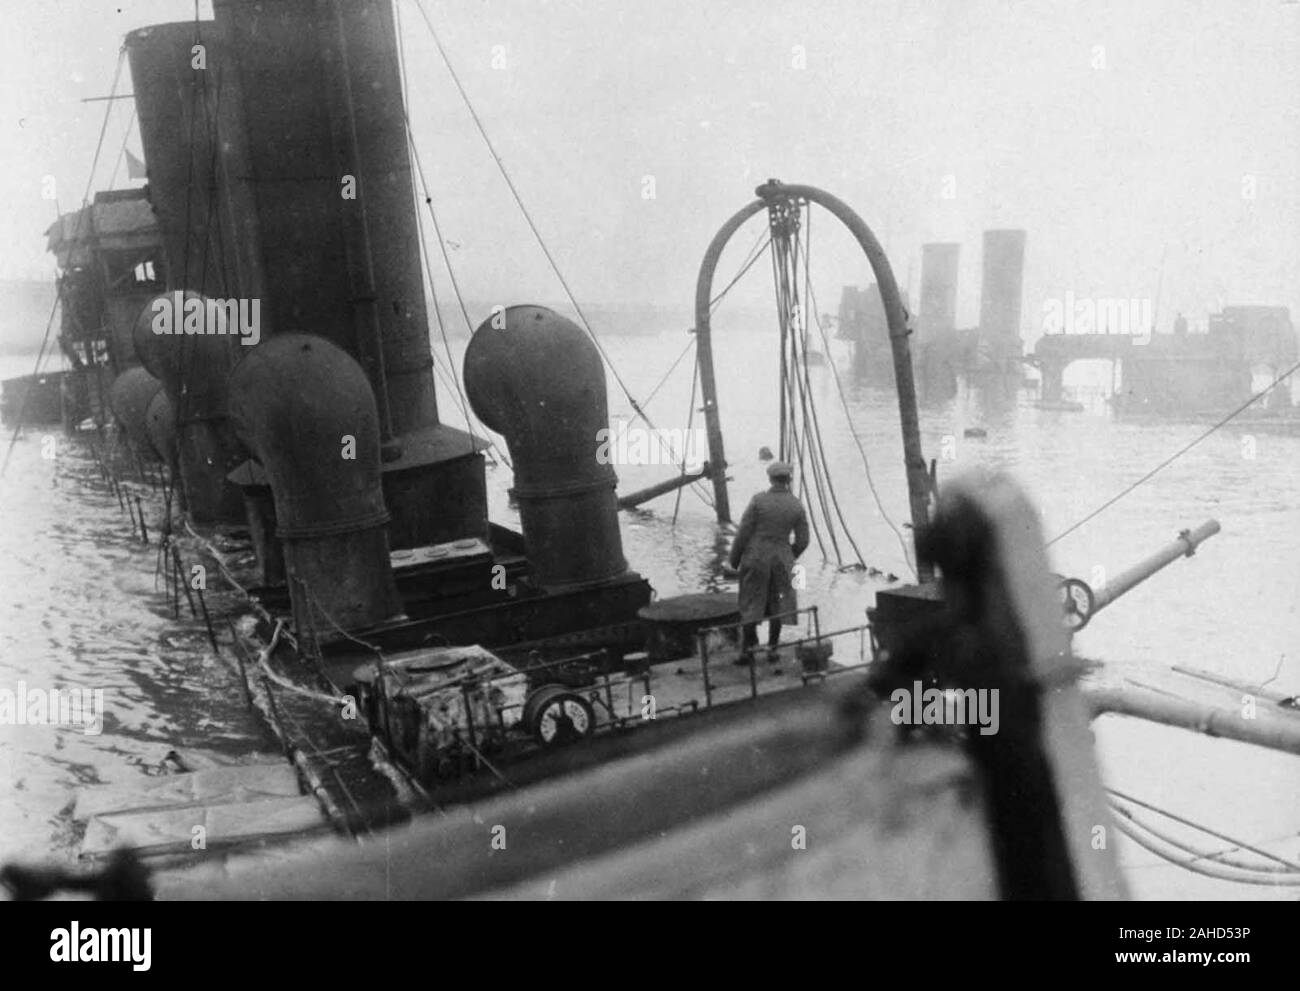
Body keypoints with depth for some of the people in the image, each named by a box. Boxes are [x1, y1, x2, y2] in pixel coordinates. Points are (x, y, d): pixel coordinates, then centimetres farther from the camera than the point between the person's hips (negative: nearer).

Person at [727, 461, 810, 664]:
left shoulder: (758, 500, -12)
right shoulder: (797, 506, -3)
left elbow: (743, 532, -10)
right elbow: (802, 541, 1)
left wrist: (734, 559, 2)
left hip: (755, 558, -2)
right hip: (781, 560, 2)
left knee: (750, 605, 7)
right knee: (776, 605, 15)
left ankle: (749, 650, 7)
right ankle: (772, 649, 18)